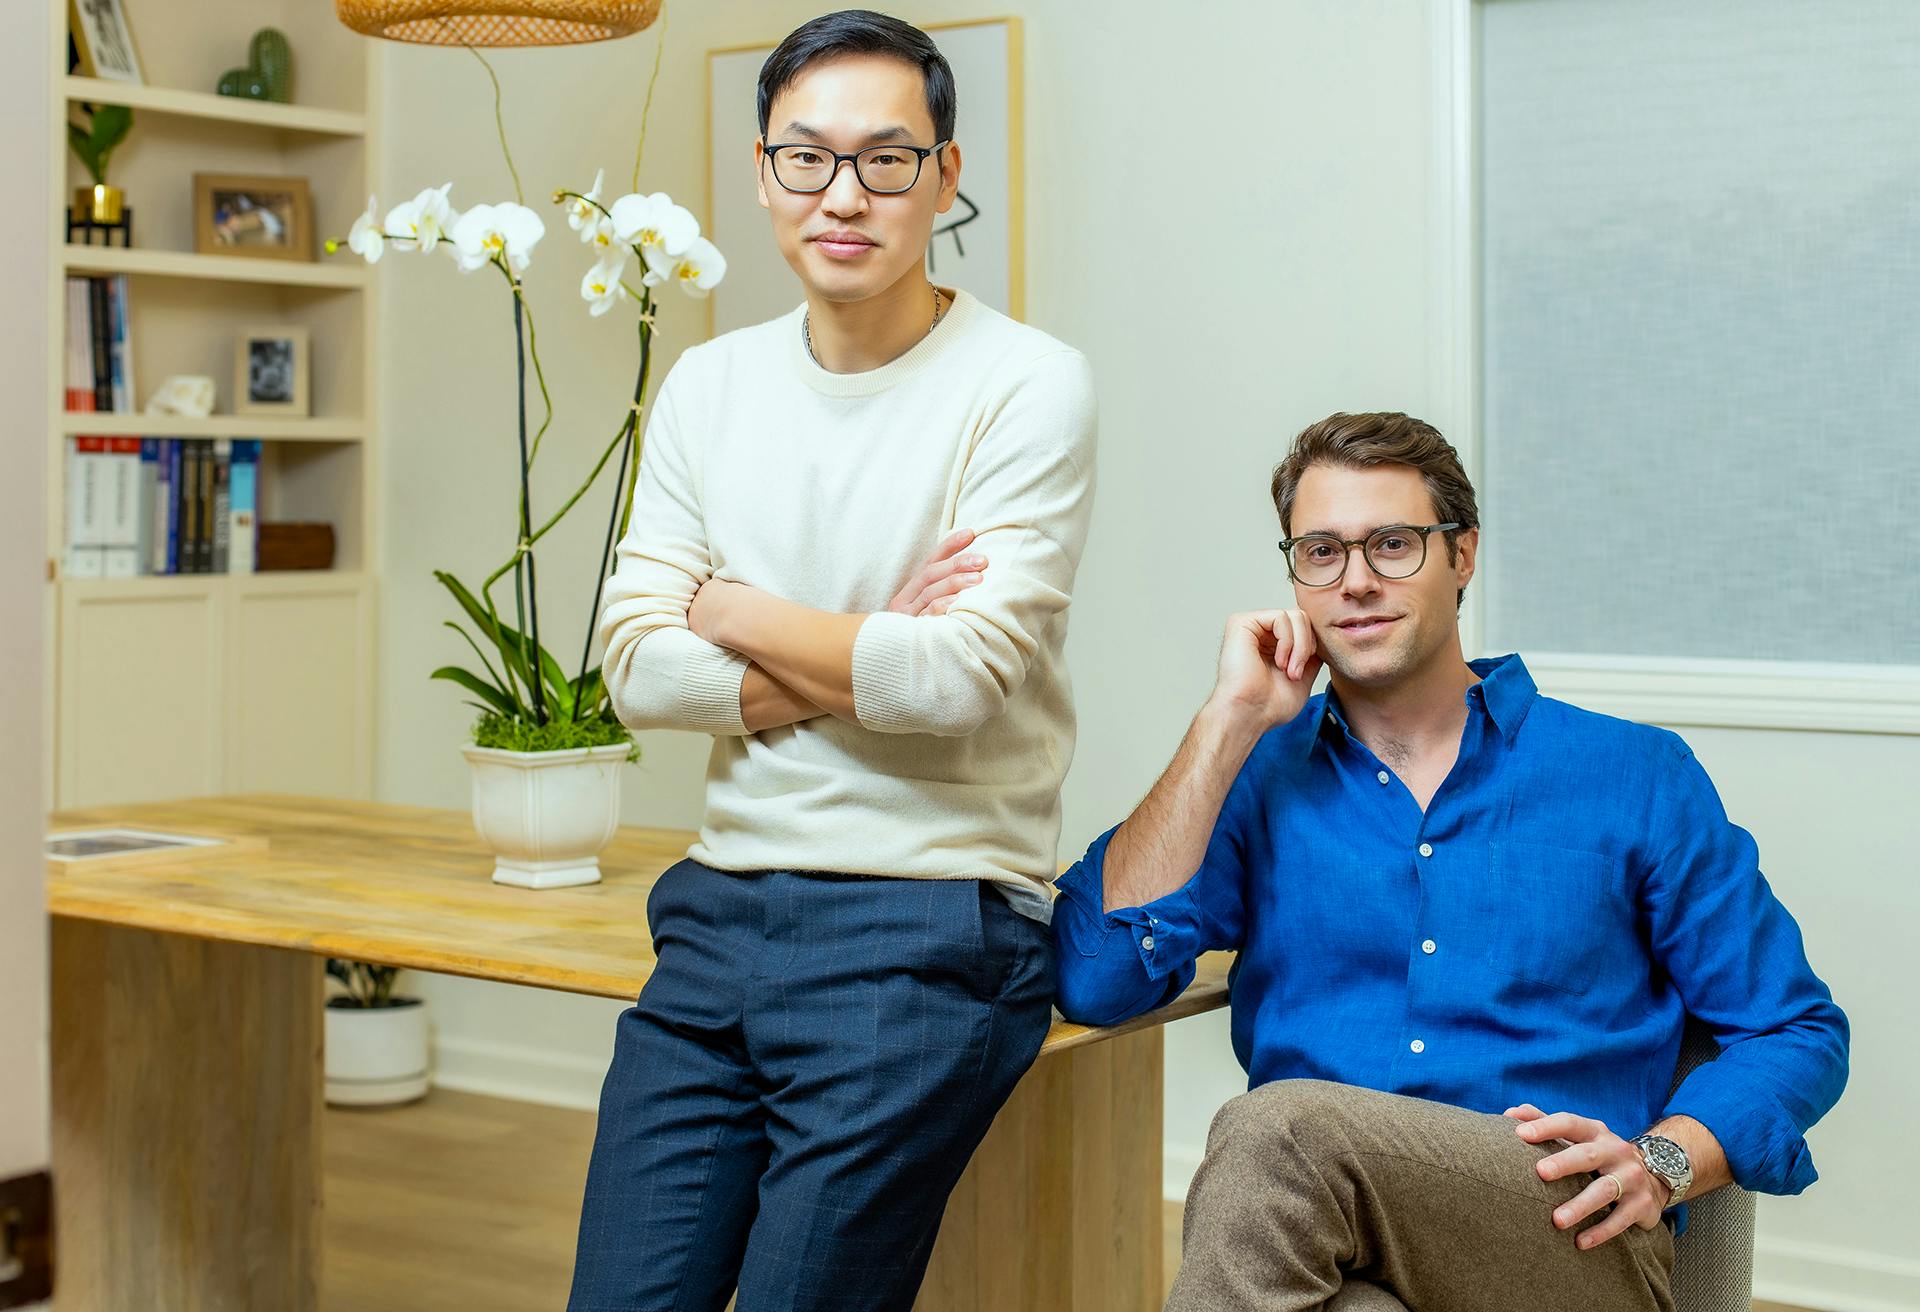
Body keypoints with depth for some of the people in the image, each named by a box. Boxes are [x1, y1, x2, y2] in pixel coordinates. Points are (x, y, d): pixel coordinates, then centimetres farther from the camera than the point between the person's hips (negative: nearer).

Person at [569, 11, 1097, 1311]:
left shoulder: (1030, 386, -7)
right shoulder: (709, 387, 10)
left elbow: (958, 676, -17)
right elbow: (639, 668, 3)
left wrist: (728, 609, -3)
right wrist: (865, 663, -9)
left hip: (927, 926, -5)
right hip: (720, 907, 6)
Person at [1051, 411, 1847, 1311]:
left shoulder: (1634, 776, 14)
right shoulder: (1258, 780, 16)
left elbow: (1798, 1033, 16)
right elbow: (1095, 979, 0)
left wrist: (1659, 1162, -5)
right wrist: (1231, 720, 2)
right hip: (1305, 1221, 0)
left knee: (1282, 1126, -32)